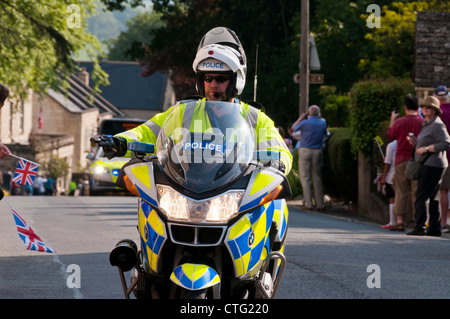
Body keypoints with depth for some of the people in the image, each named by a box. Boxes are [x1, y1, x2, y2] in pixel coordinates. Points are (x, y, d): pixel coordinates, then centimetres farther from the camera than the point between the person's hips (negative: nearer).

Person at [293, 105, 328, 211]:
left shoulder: (305, 123, -8)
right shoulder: (322, 123, 3)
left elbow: (294, 128, 9)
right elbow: (326, 135, 21)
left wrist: (300, 119, 24)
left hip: (305, 151, -3)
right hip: (318, 151, 3)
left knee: (305, 177, 0)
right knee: (317, 178, 8)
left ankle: (308, 203, -5)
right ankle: (320, 204, 8)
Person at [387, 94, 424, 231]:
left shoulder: (399, 122, -4)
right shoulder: (423, 122, -6)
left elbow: (390, 136, 12)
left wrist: (392, 120, 24)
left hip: (402, 160, 0)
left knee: (401, 192, 5)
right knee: (417, 192, 2)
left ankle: (399, 221, 2)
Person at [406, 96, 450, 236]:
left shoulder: (437, 125, -12)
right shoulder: (427, 124, 19)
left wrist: (426, 148, -20)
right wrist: (415, 142, 11)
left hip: (432, 165, -10)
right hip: (427, 165, 10)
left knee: (421, 197, -12)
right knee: (433, 198, 9)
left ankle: (420, 227, -14)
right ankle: (435, 228, 11)